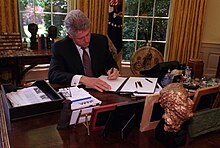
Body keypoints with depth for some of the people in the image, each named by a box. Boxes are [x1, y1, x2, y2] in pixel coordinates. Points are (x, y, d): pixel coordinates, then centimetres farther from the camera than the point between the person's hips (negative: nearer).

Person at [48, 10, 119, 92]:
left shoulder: (101, 41, 0)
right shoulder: (59, 47, -8)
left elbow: (111, 63, 13)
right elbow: (52, 75, -21)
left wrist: (113, 70, -10)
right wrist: (81, 79, -34)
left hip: (100, 91, 3)